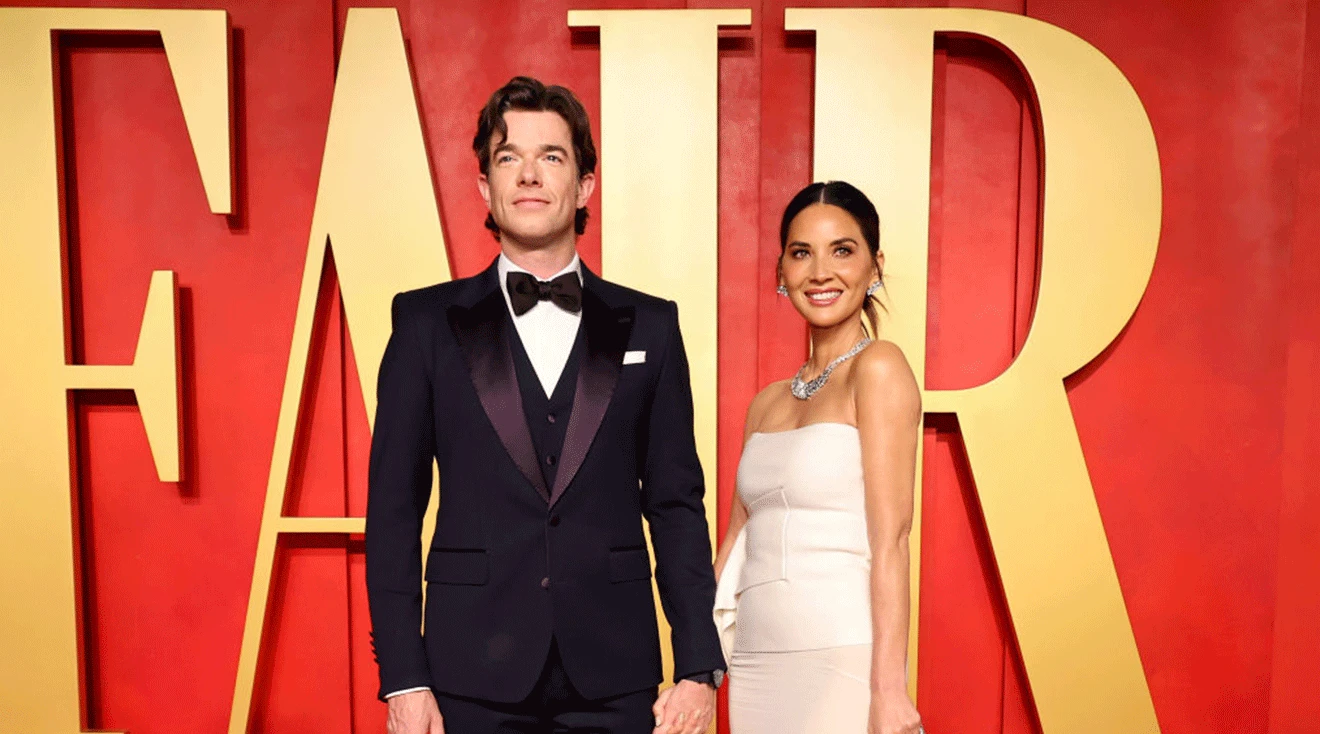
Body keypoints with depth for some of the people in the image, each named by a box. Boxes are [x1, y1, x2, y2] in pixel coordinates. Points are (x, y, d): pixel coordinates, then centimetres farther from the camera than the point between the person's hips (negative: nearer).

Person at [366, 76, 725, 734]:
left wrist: (699, 669, -2)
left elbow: (676, 505, 3)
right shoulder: (426, 322, 2)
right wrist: (402, 677, -4)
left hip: (615, 681, 1)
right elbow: (394, 506, 1)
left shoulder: (649, 327, 4)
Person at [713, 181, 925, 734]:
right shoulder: (767, 402, 11)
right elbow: (736, 543, 12)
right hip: (756, 666, 6)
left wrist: (889, 690, -16)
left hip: (841, 662, -6)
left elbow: (889, 540, -12)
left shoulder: (879, 367, -6)